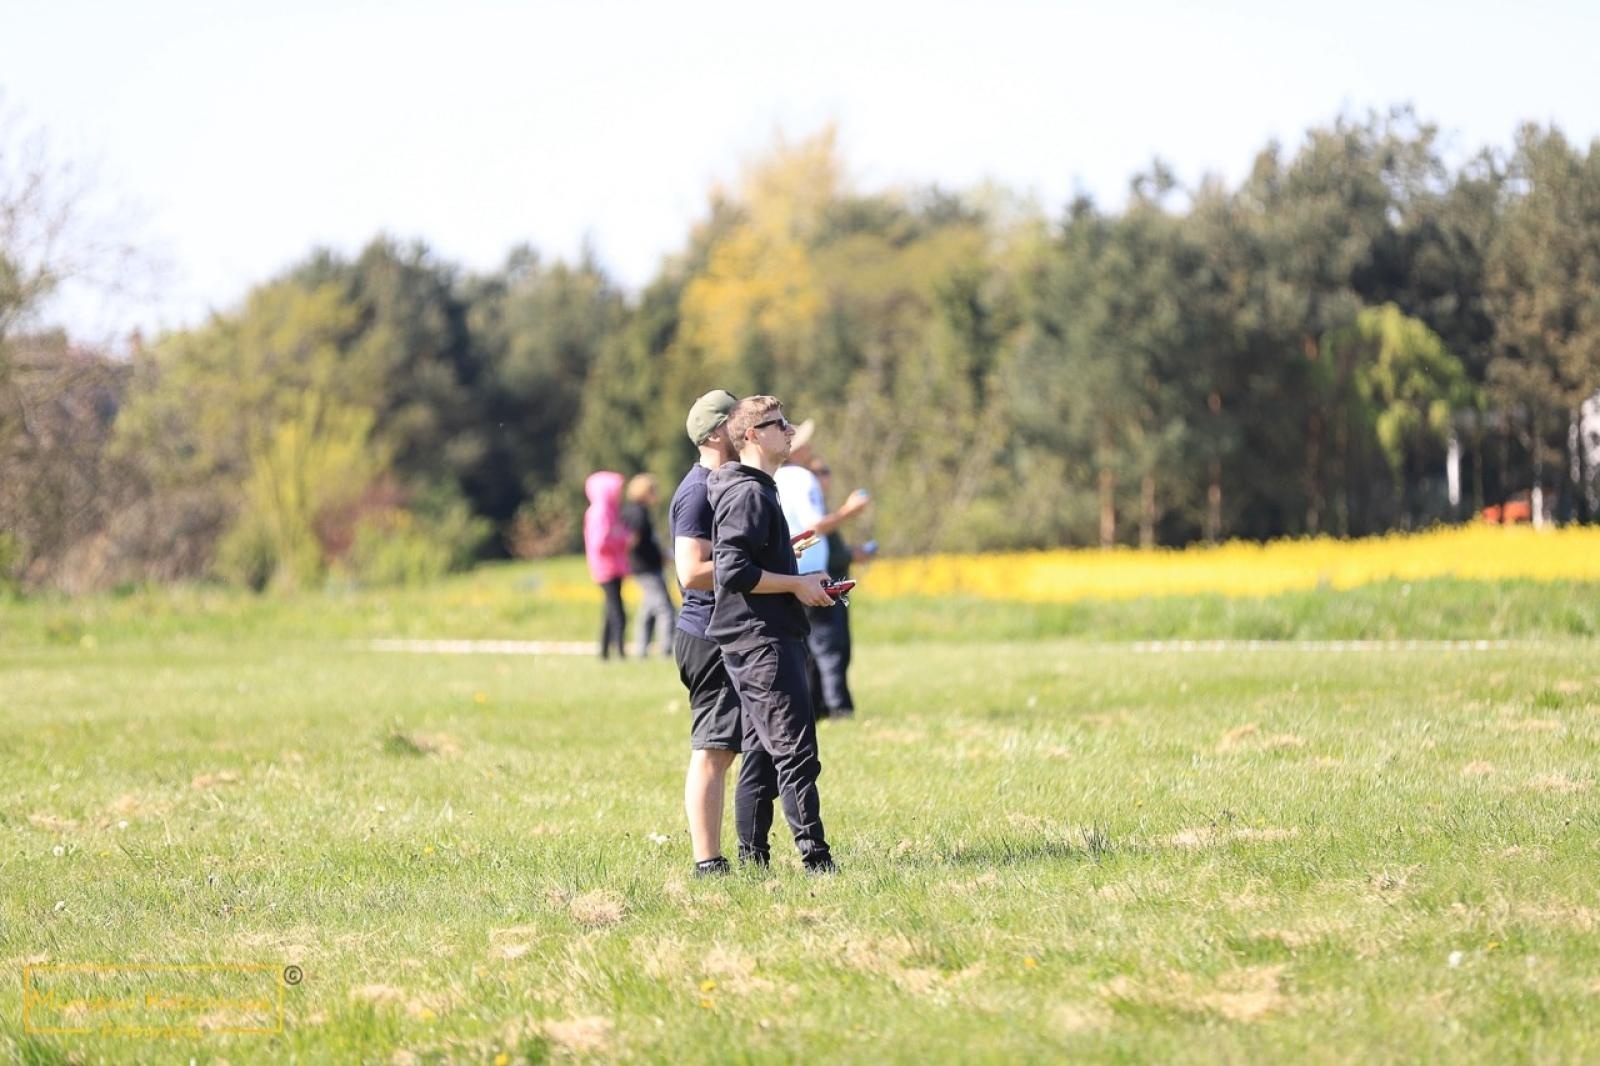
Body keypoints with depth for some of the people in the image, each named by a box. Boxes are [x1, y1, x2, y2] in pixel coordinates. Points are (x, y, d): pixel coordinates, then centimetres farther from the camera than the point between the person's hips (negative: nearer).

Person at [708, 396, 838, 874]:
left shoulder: (758, 490, 20)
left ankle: (752, 861, 14)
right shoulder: (747, 493, -14)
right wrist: (797, 585, -14)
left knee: (762, 753, 11)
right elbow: (733, 571, -22)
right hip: (761, 640, -11)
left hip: (765, 641, 11)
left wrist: (802, 581, 16)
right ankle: (815, 860, -13)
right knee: (796, 752, -12)